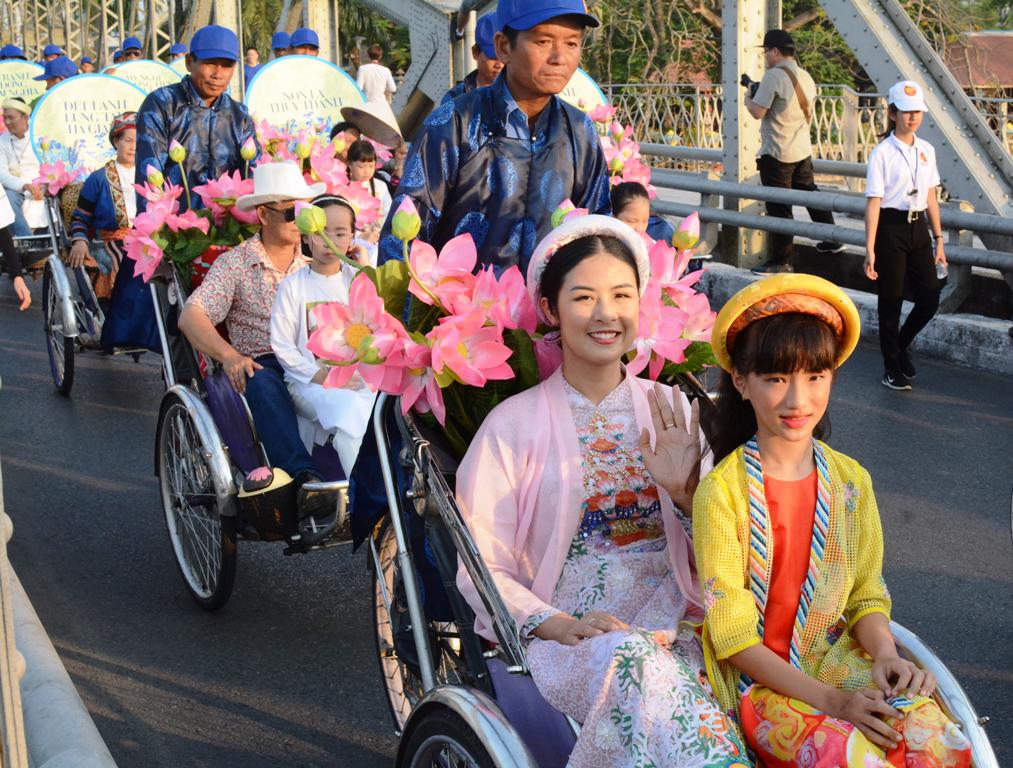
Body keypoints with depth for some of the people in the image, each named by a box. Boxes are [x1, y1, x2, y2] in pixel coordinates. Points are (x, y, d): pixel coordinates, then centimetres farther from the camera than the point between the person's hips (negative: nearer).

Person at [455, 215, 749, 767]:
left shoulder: (670, 413, 14)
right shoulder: (515, 423, 4)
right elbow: (483, 570, -1)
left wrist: (685, 493, -6)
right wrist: (558, 626, -17)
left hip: (673, 622, 2)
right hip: (569, 635, -2)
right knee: (636, 658, -36)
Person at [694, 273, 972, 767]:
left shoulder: (850, 481, 2)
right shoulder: (721, 492, -13)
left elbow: (866, 595, 8)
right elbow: (733, 634, -12)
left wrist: (886, 656, -14)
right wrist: (828, 699, -20)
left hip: (836, 660, 5)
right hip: (756, 677, -4)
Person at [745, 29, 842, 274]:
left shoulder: (774, 76, -17)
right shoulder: (805, 76, 10)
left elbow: (758, 112, -19)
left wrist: (748, 100, 3)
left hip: (776, 154, -8)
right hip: (803, 150, 8)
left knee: (779, 208, -2)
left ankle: (781, 261, 2)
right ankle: (832, 240, 30)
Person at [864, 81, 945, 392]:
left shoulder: (926, 150, 7)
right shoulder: (882, 153, -10)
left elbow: (931, 198, 11)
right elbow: (873, 203, -12)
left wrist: (939, 240, 11)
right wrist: (870, 249, -16)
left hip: (918, 227, 5)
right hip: (891, 228, -5)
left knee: (930, 298, 2)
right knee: (891, 300, 4)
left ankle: (901, 344, 28)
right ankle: (892, 367, 18)